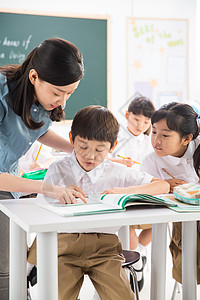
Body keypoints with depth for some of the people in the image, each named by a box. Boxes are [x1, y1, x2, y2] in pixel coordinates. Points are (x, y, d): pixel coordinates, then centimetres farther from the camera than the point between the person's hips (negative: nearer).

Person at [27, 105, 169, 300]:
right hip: (65, 242, 0)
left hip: (104, 245, 1)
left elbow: (164, 186, 5)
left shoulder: (117, 172, 7)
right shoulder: (57, 170, 7)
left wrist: (127, 191, -9)